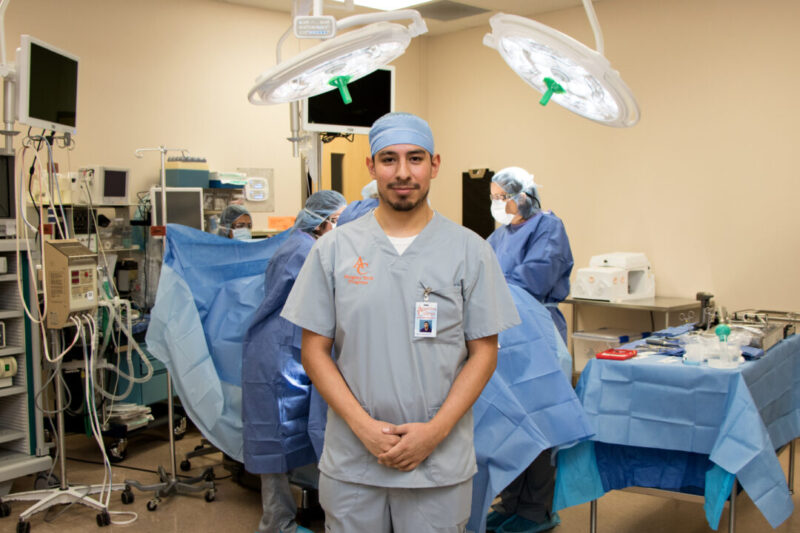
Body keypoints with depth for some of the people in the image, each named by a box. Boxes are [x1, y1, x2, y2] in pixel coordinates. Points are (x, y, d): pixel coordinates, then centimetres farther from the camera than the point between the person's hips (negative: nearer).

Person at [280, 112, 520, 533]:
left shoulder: (470, 250, -1)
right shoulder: (333, 249, 0)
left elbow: (484, 352, -1)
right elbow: (314, 351, 0)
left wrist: (435, 431, -12)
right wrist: (364, 427, -11)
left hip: (441, 463, 0)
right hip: (350, 459, 1)